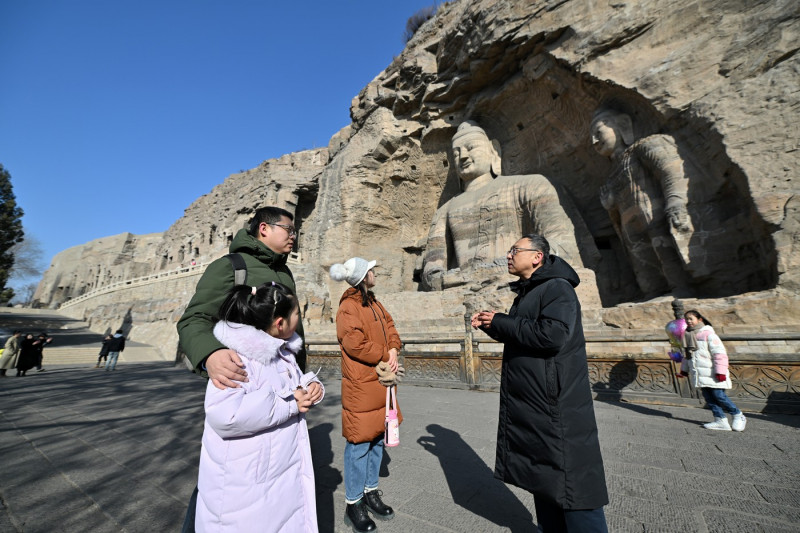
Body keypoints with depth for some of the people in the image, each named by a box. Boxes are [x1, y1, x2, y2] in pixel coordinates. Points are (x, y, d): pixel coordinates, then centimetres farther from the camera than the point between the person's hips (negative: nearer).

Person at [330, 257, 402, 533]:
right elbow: (355, 343, -23)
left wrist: (393, 350, -8)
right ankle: (353, 504, 24)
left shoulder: (373, 301, 11)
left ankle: (371, 493, 37)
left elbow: (389, 325, 10)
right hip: (360, 385, -8)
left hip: (380, 381, 9)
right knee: (359, 443, 4)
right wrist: (385, 357, -13)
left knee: (376, 439, 19)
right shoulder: (348, 306, -16)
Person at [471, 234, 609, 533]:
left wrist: (501, 321, -20)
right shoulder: (525, 293, 13)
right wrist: (489, 326, 4)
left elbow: (553, 334, -30)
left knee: (569, 475, 3)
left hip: (557, 404, -9)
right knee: (541, 473, 20)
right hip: (528, 402, 9)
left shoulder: (557, 287, -15)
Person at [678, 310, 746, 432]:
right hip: (700, 374, 7)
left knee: (719, 396, -3)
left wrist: (720, 371, -18)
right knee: (709, 398, 6)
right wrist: (684, 370, 22)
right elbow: (687, 355, 22)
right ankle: (721, 420, 13)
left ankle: (738, 416, 19)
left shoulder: (708, 334, -10)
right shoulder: (688, 335, 12)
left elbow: (719, 353, -13)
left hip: (712, 374, -7)